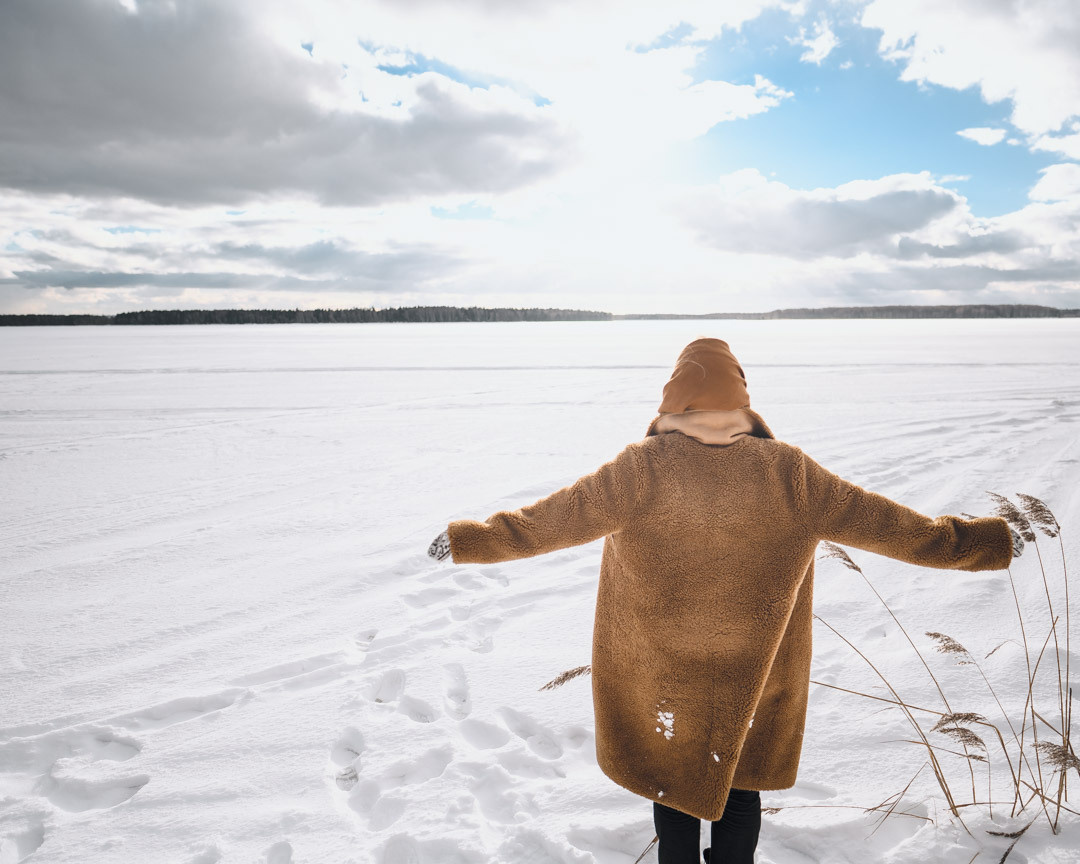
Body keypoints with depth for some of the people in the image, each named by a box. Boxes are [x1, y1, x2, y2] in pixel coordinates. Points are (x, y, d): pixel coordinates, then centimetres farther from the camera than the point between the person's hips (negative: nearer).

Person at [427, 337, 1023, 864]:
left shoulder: (641, 469, -17)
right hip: (756, 672, 1)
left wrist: (467, 541, 1)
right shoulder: (788, 472, -13)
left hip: (659, 672, -1)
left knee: (674, 779, 20)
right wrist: (990, 543, 8)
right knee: (739, 783, 22)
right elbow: (884, 523, -5)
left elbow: (550, 519, -12)